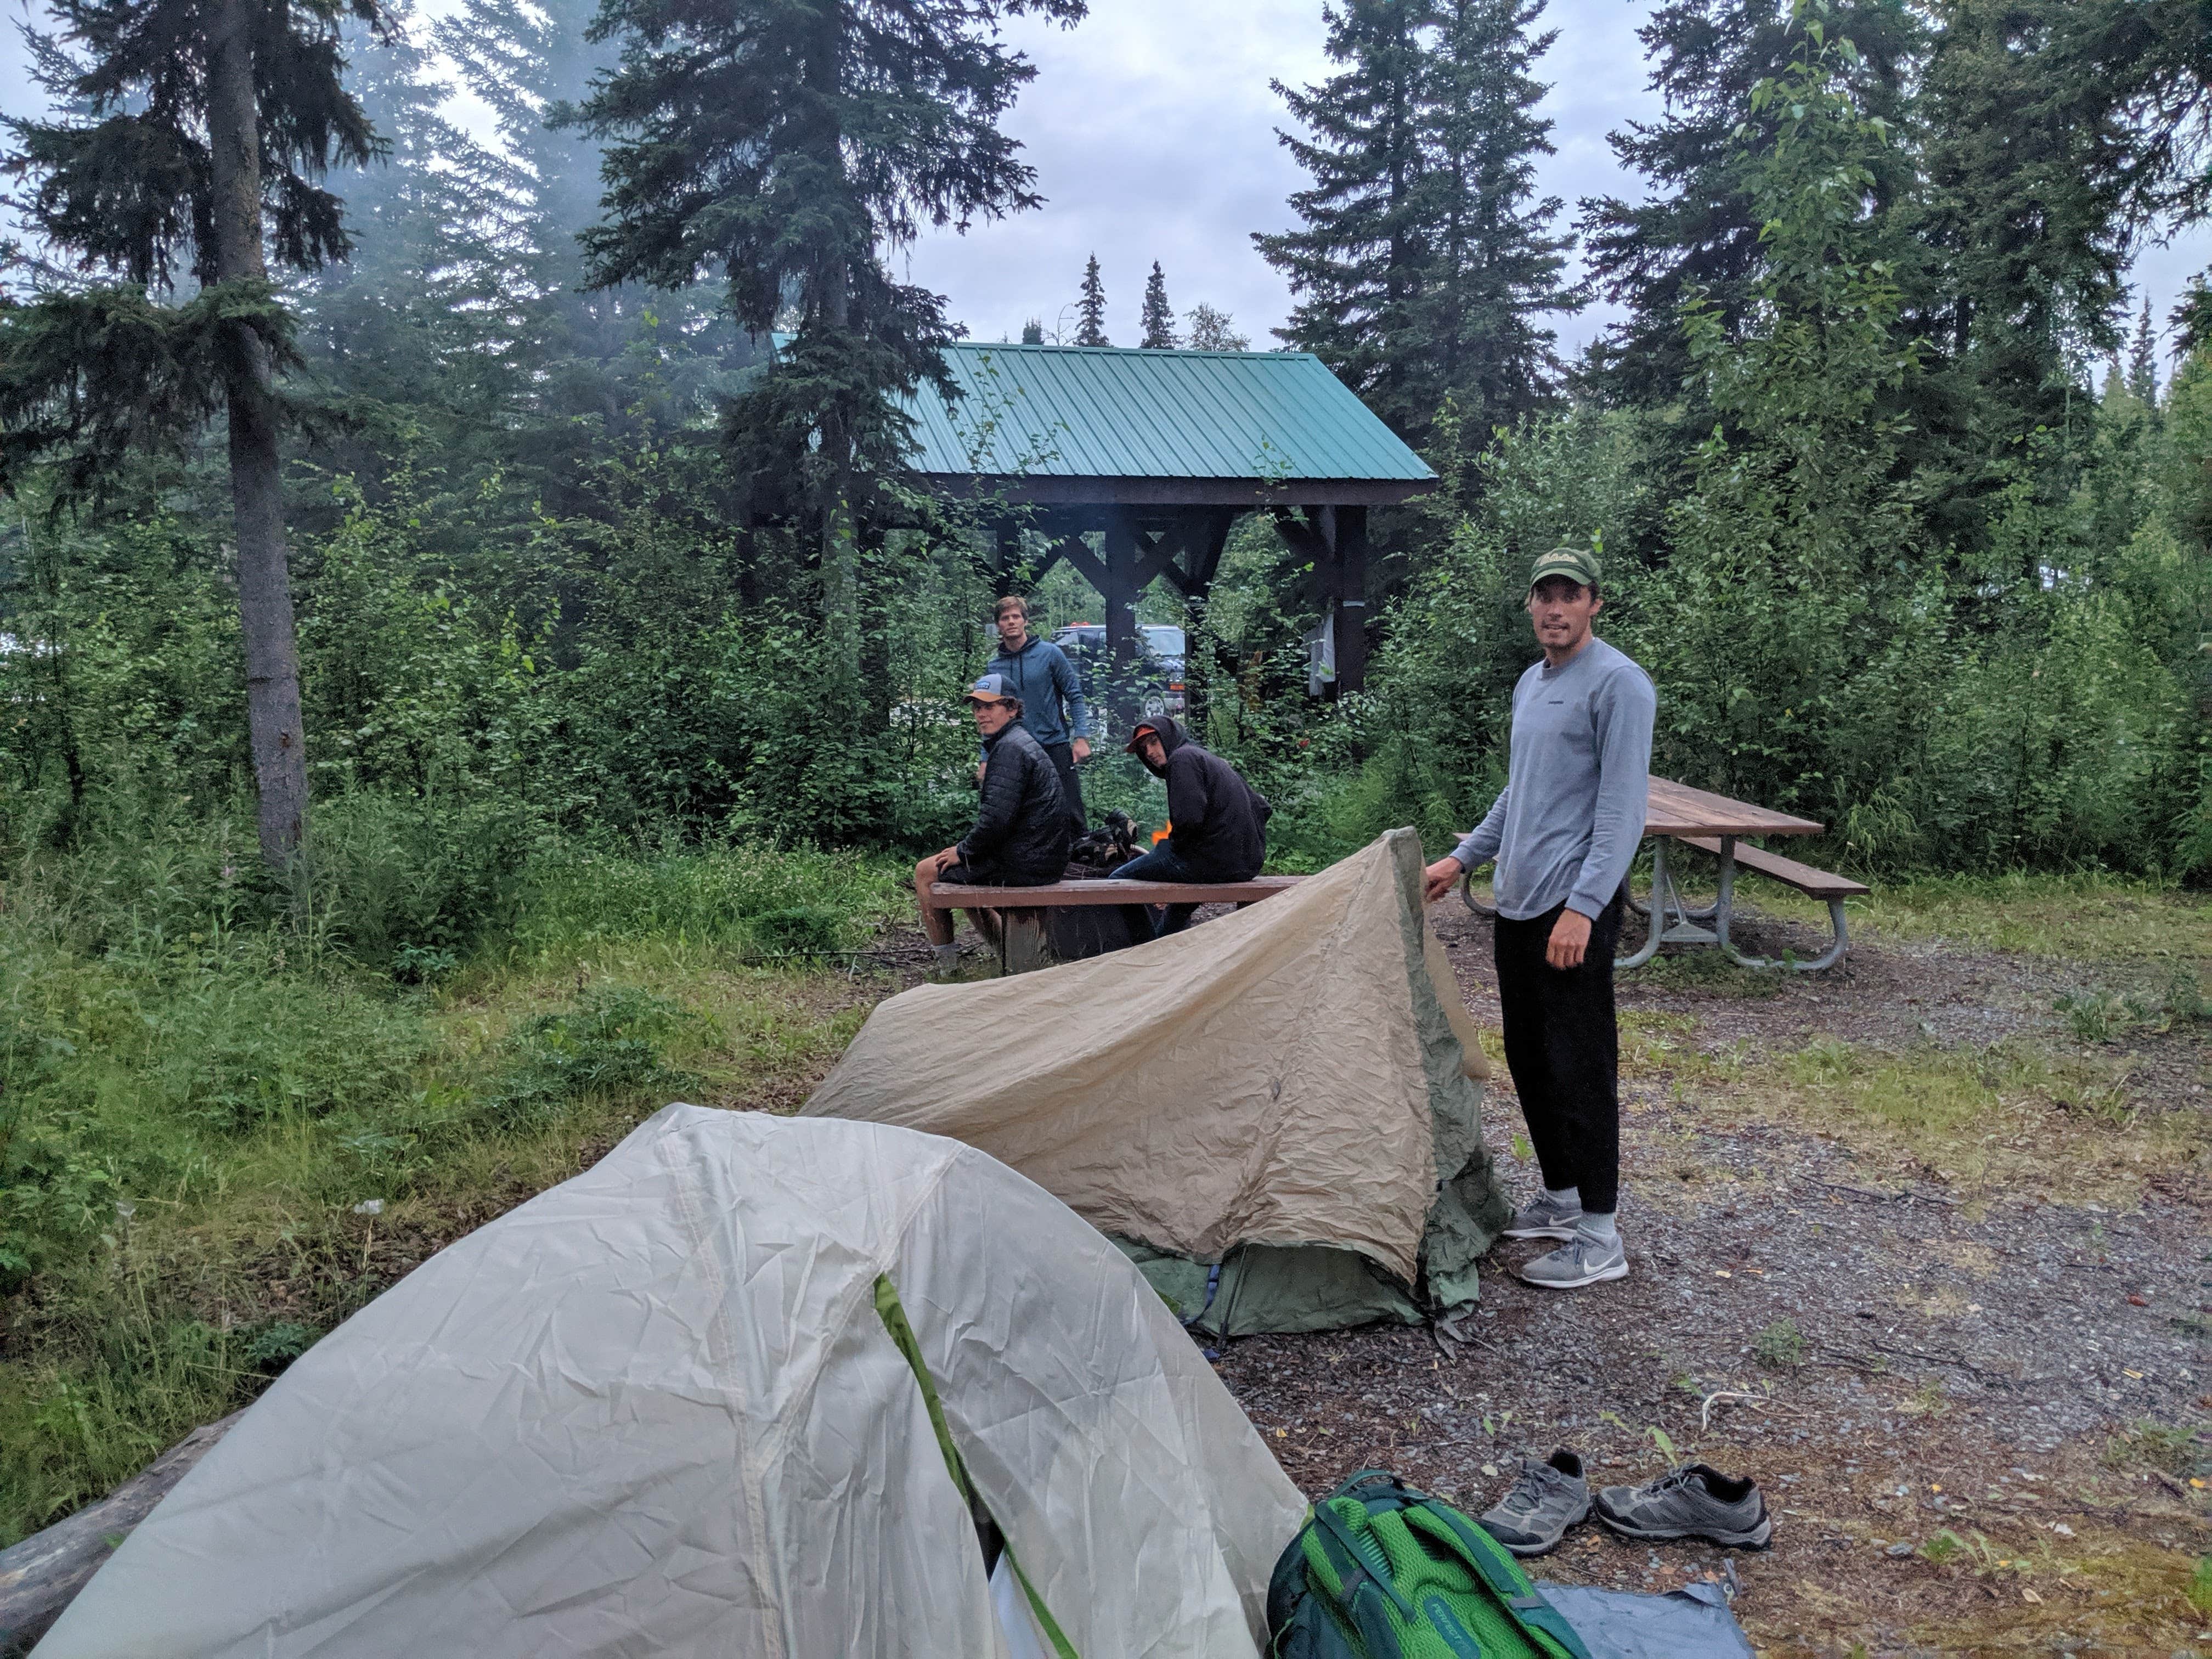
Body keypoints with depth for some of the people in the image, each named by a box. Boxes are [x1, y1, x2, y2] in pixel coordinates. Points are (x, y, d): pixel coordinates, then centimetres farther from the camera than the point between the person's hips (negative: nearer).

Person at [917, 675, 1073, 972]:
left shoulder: (1008, 749, -16)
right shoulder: (1021, 742, 17)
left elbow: (997, 817, -24)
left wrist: (963, 851, -10)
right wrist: (968, 848, 15)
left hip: (1023, 864, -10)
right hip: (1044, 859, 10)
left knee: (926, 872, 3)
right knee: (962, 871, 30)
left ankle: (947, 967, 7)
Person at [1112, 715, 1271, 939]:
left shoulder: (1182, 758, -6)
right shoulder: (1213, 760, 22)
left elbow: (1189, 818, -21)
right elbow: (1263, 809, 20)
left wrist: (1172, 843, -3)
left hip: (1213, 859, -10)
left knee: (1120, 879, 2)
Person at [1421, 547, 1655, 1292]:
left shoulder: (1617, 683, -11)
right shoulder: (1530, 683, 16)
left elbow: (1622, 807, -17)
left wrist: (1584, 906, -23)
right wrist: (1464, 857, 25)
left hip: (1574, 910, -9)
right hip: (1518, 903, 9)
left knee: (1579, 1065, -5)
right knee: (1529, 1060, 15)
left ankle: (1599, 1237, 4)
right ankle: (1560, 1200, 29)